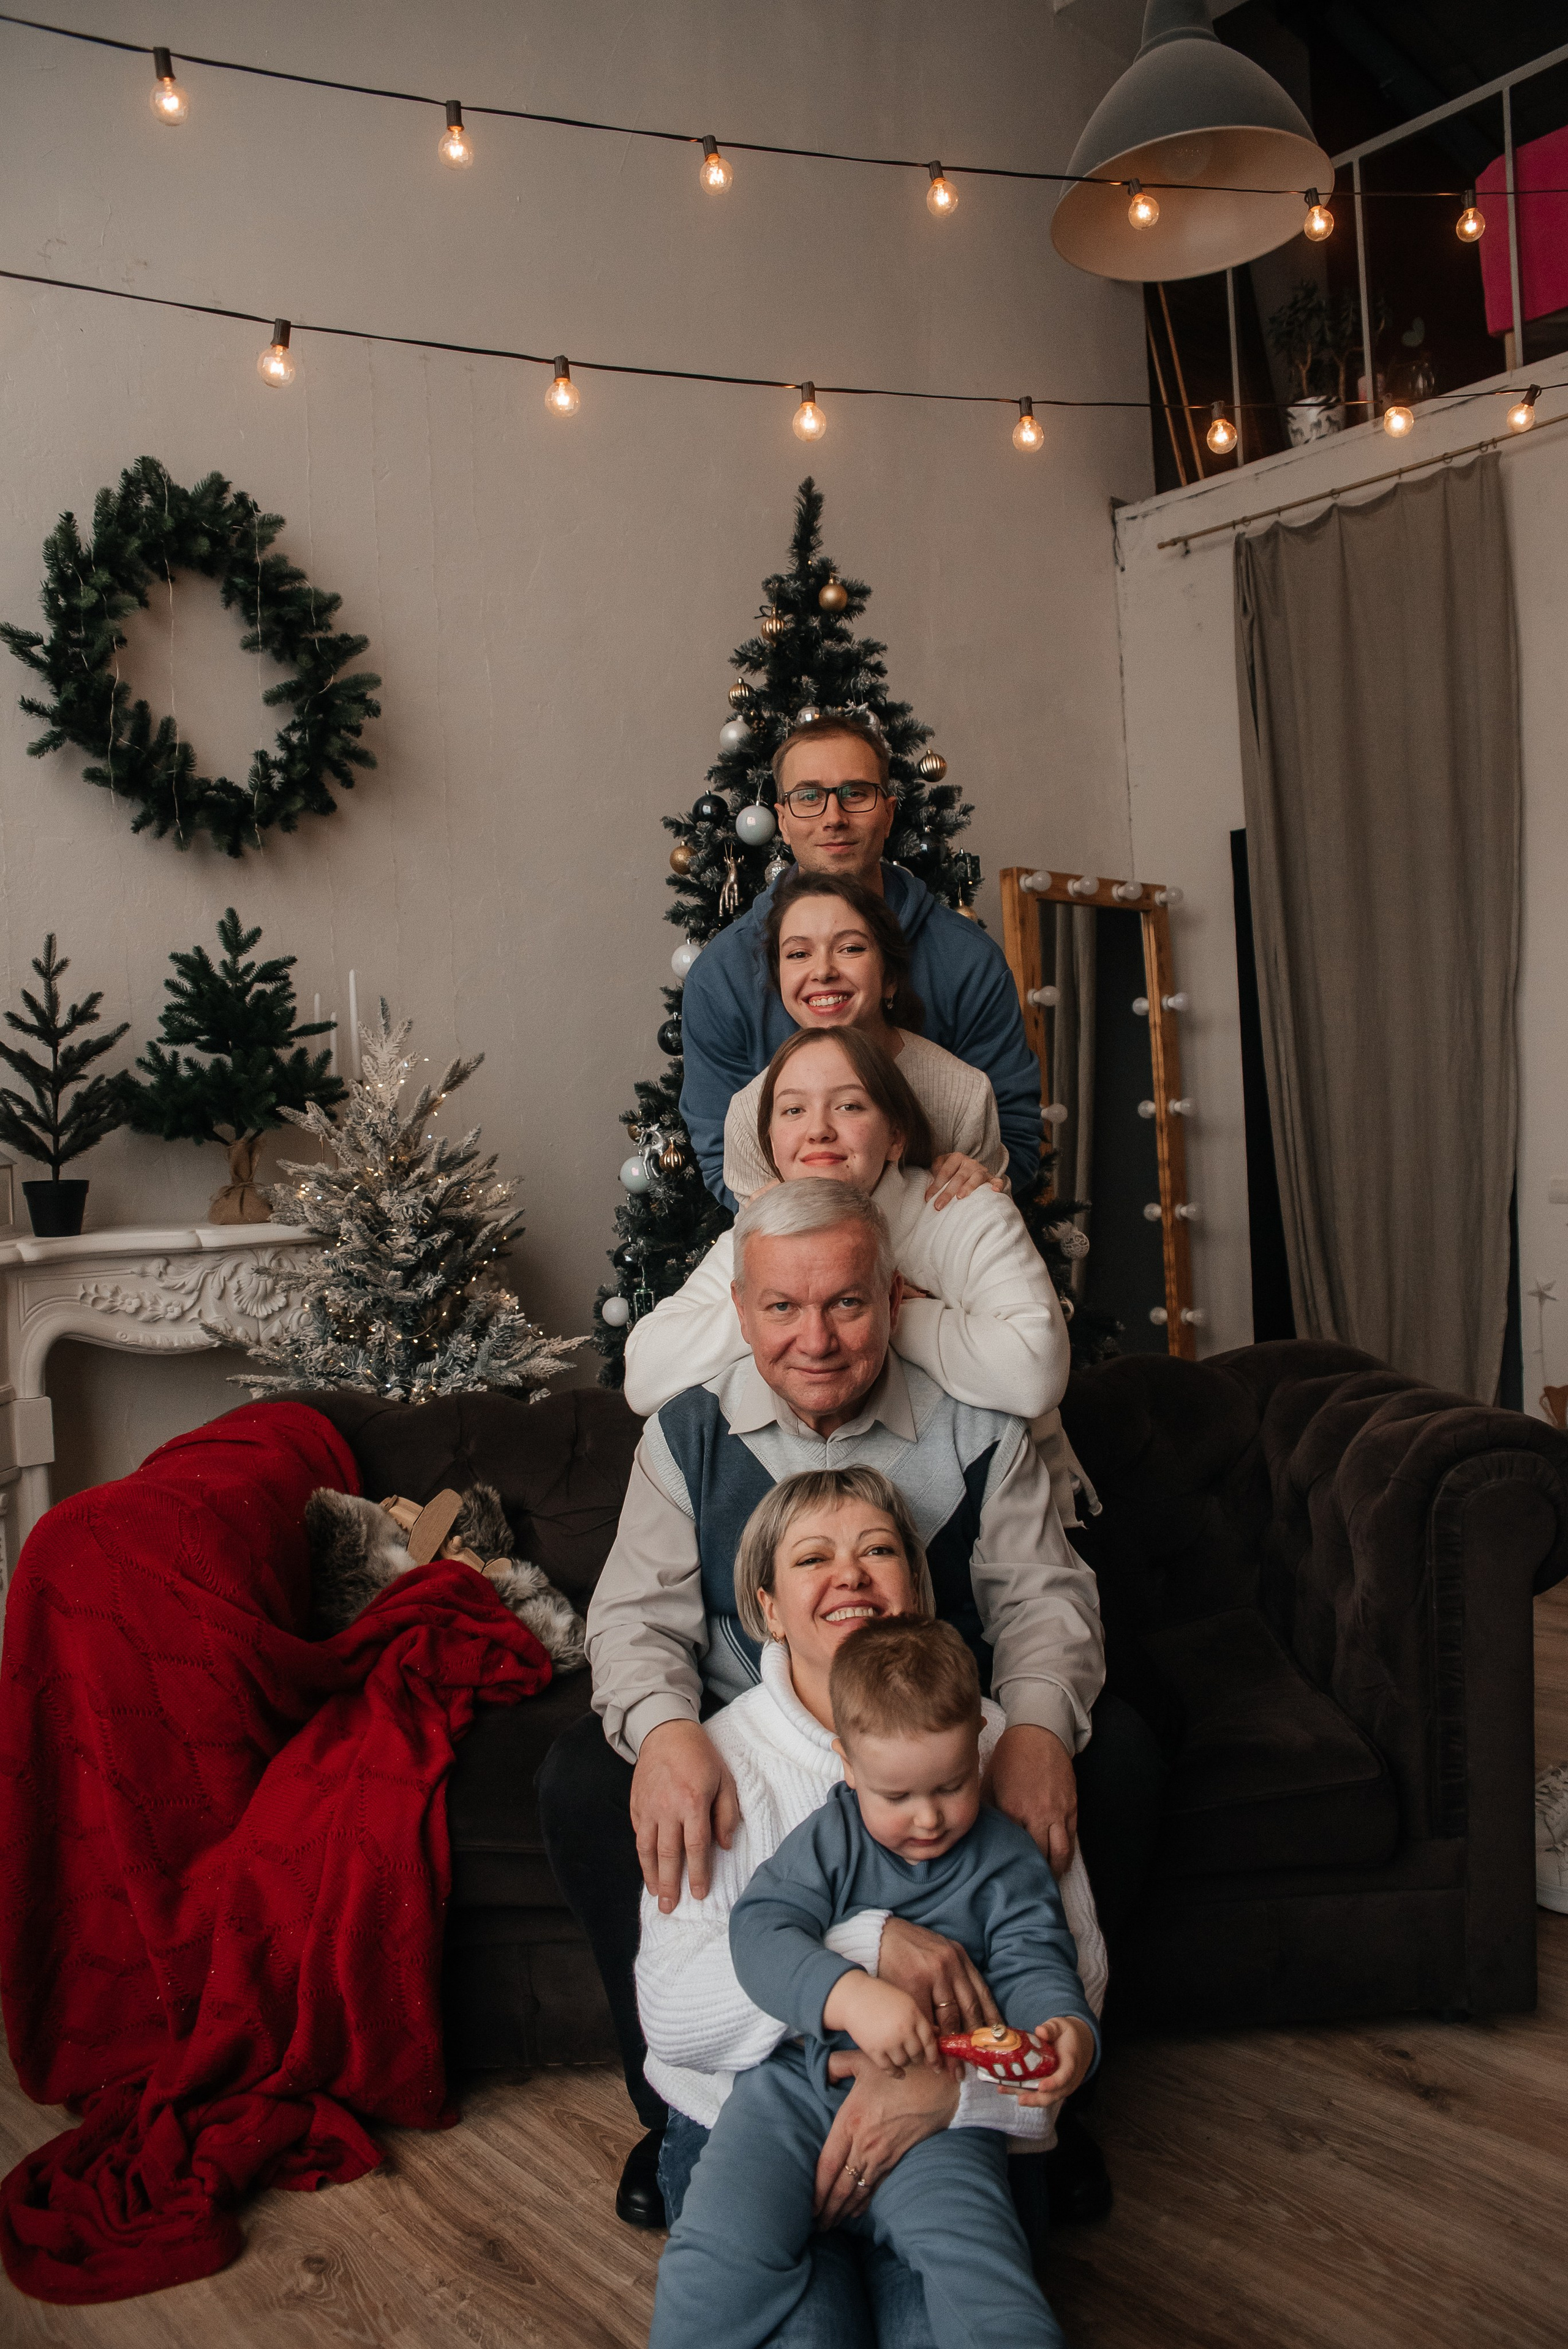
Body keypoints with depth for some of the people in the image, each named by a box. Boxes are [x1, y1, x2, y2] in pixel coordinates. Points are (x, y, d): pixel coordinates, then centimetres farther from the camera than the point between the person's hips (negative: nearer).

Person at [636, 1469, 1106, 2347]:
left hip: (959, 2122, 1)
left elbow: (1076, 1972, -5)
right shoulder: (719, 1756, -2)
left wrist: (947, 2084, -24)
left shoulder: (992, 1740, 1)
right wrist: (867, 1946, -25)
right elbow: (671, 2012, -12)